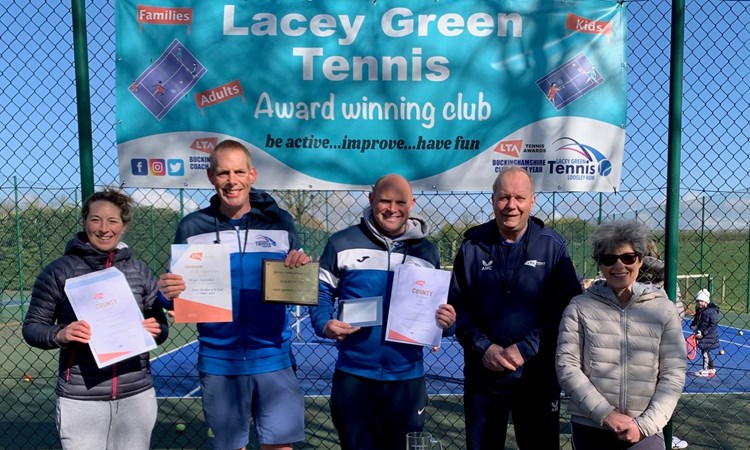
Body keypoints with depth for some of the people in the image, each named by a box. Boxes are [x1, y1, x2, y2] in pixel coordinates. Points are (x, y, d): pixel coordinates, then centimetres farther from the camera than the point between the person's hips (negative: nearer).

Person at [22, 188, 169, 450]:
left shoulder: (140, 271, 4)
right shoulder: (58, 271, -3)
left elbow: (160, 327, 11)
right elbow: (32, 327, 1)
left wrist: (155, 331, -11)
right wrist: (60, 335, -19)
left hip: (137, 396, 3)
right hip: (81, 400, -2)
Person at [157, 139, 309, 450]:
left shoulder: (280, 222, -1)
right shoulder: (192, 227, -2)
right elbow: (180, 295, 4)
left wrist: (302, 269, -16)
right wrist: (169, 293, -18)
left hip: (273, 358, 0)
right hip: (219, 362, 0)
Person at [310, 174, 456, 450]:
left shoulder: (427, 251, 6)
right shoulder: (343, 243, -3)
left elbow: (439, 307, 13)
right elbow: (322, 292, 3)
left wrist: (447, 322, -10)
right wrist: (325, 325, -17)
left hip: (408, 377, 2)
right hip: (353, 375, -2)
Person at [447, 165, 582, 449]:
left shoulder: (552, 247, -3)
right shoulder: (473, 246, 0)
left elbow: (567, 306, -8)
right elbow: (456, 304, -1)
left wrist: (525, 348, -15)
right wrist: (483, 347, -12)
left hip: (537, 375, -1)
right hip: (482, 374, 1)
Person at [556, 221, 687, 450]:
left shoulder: (663, 309, 1)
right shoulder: (580, 307, -3)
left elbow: (673, 375, 0)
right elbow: (567, 367, -6)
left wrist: (645, 424, -8)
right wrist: (605, 413, -12)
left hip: (645, 429, 0)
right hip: (589, 425, 0)